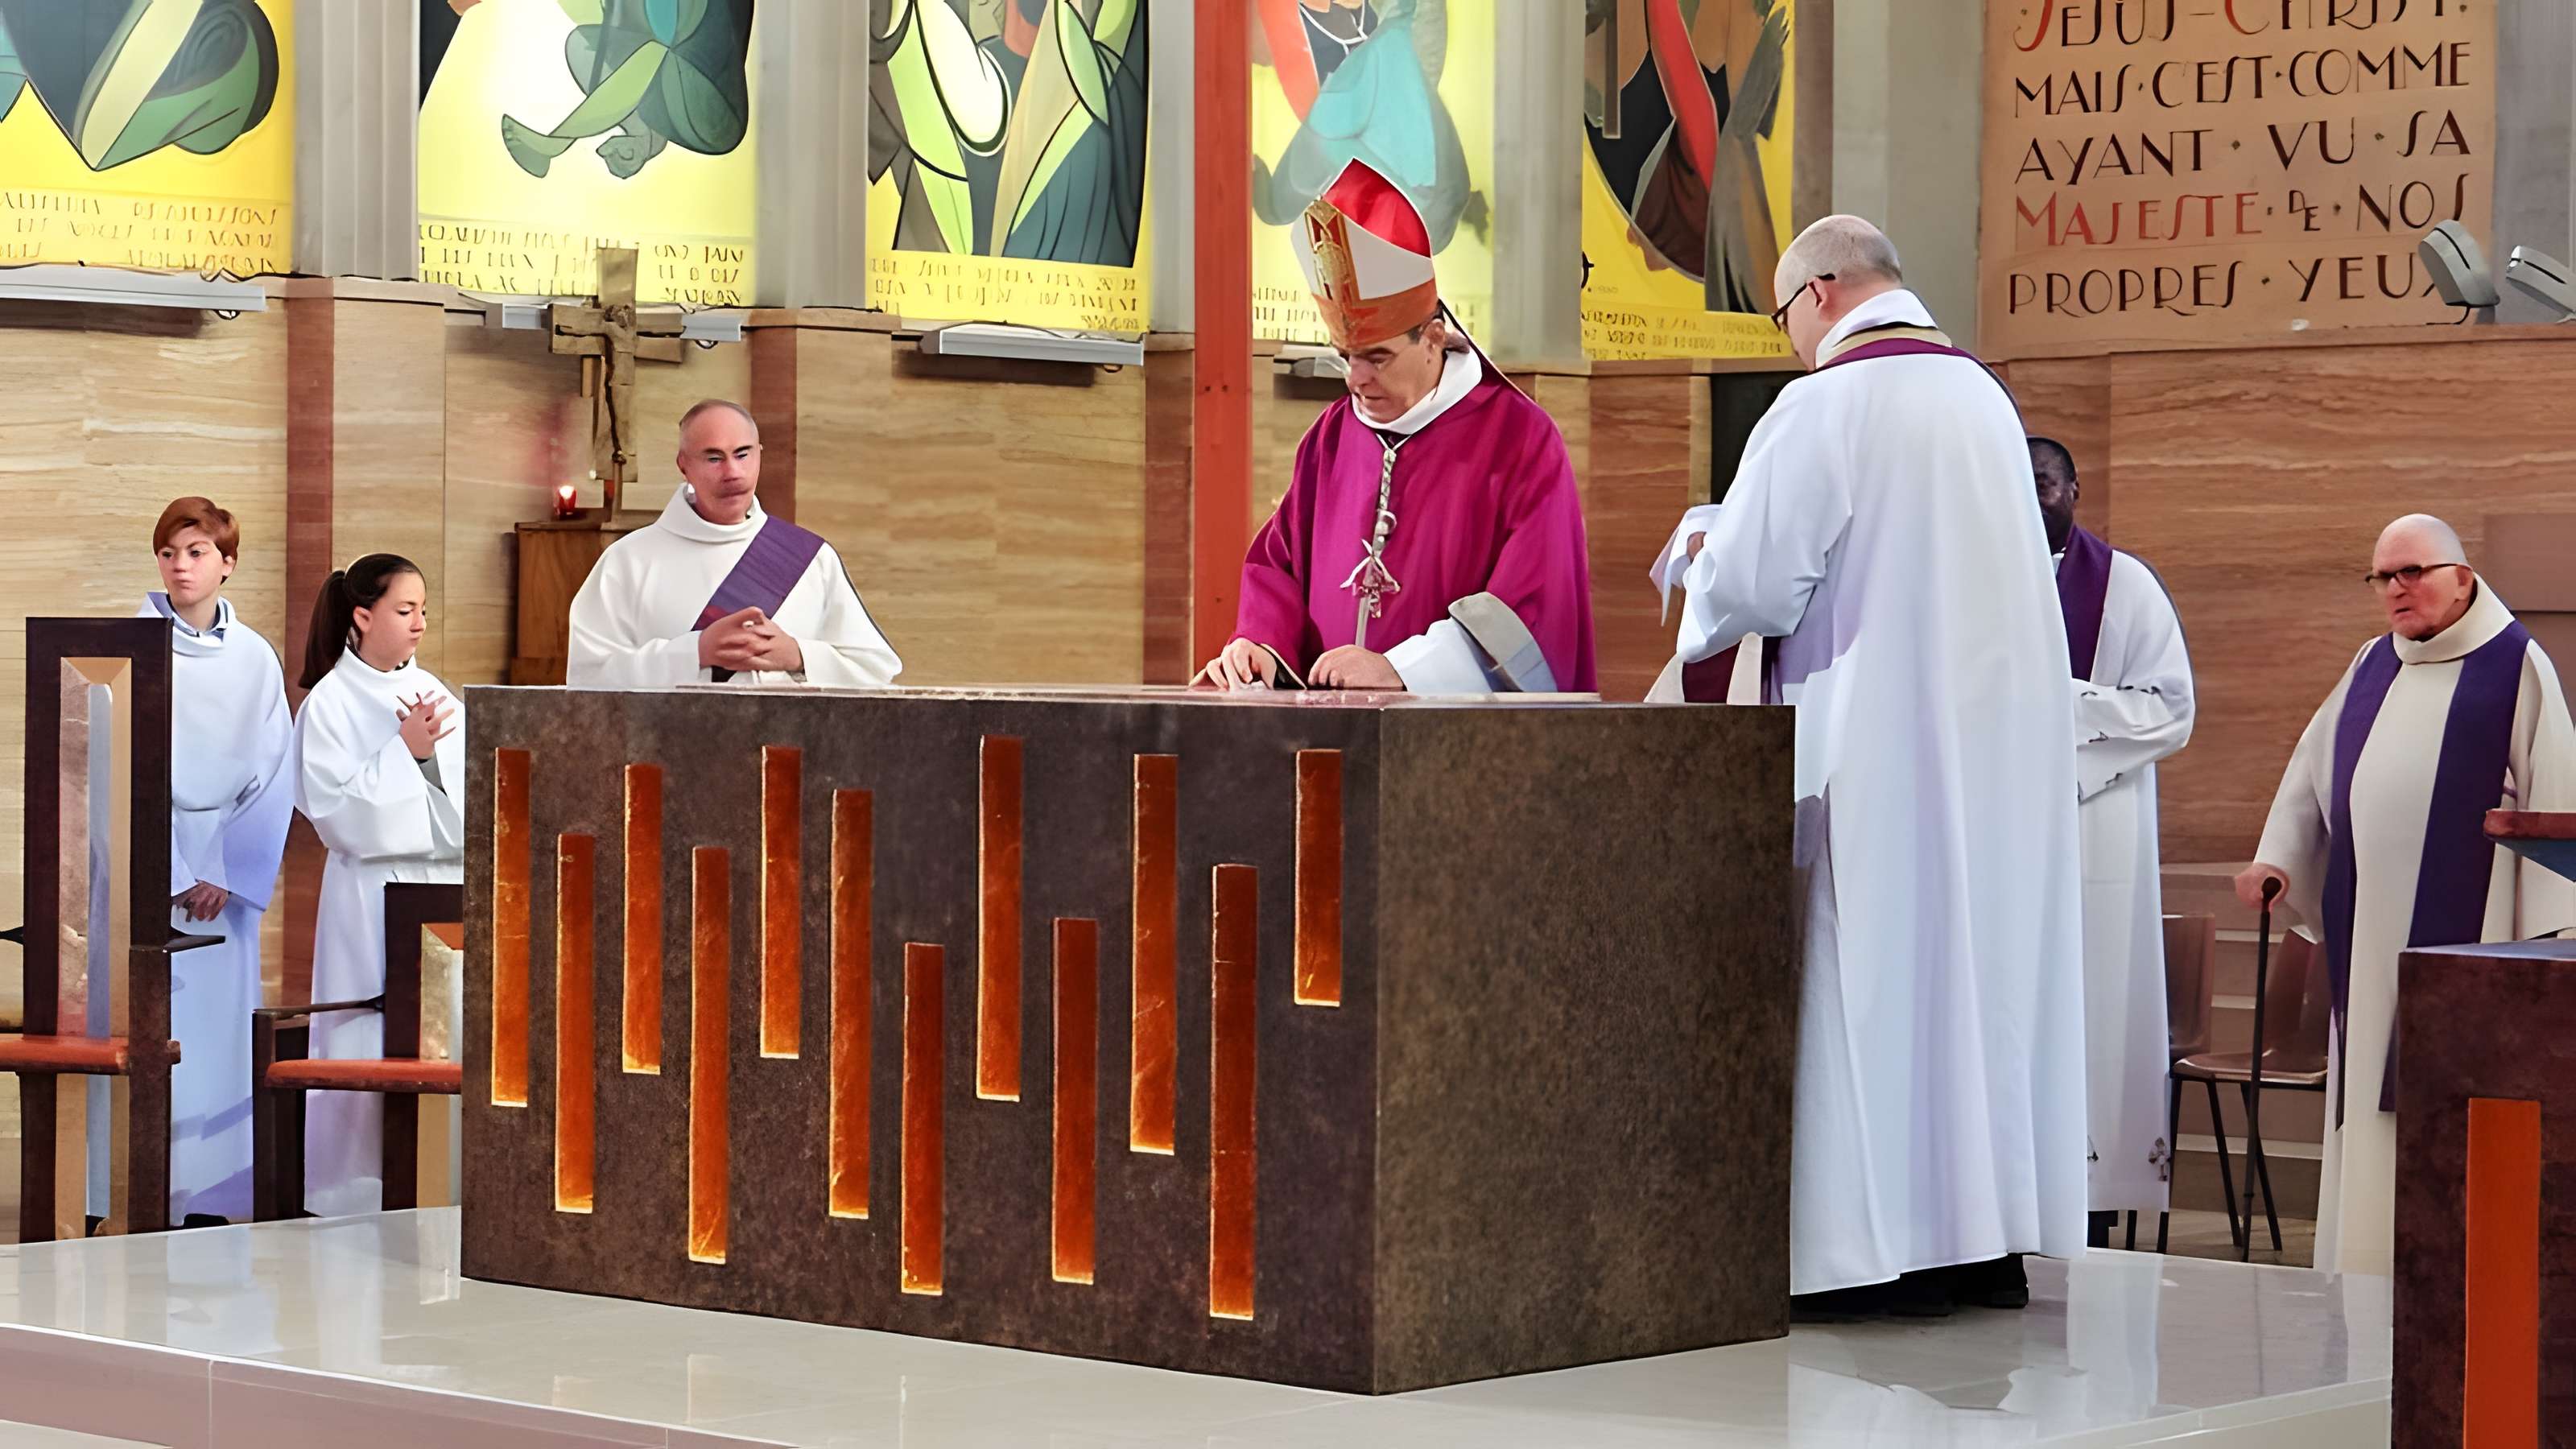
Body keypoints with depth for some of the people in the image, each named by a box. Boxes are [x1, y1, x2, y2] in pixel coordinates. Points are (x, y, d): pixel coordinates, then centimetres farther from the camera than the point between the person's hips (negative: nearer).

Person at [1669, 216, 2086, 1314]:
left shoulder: (1824, 406, -11)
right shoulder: (1984, 396, 12)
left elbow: (1749, 581, -13)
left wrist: (1699, 575, 10)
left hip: (1874, 746, -7)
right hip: (2000, 741, 7)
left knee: (1873, 975, -3)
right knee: (1984, 957, 9)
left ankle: (1890, 1241, -3)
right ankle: (1993, 1235, 12)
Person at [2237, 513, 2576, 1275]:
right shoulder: (2373, 666, 15)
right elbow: (2315, 770, 22)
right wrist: (2276, 858, 9)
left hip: (2462, 926, -6)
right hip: (2371, 925, 6)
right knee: (2370, 1094, 5)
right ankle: (2365, 1265, 9)